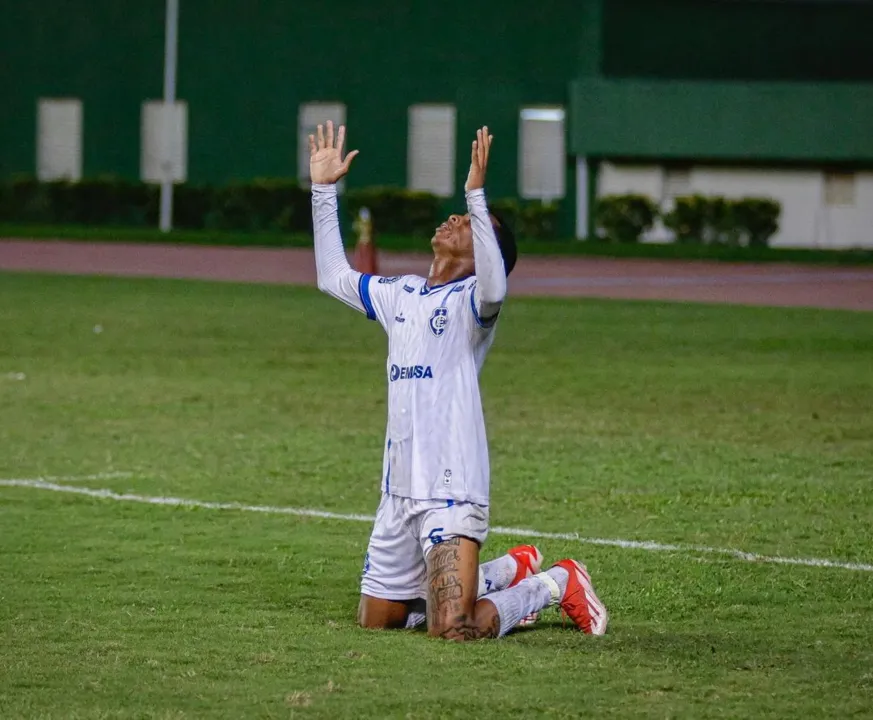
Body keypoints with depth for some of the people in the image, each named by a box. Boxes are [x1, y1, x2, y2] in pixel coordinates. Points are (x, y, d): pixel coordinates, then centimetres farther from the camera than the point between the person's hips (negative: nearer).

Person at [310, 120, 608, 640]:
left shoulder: (472, 300, -6)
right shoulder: (403, 295, 17)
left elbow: (493, 289, -31)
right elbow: (334, 277, 29)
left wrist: (477, 196, -35)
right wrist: (324, 189, 23)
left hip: (452, 490, -8)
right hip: (400, 488, 8)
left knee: (454, 630, -18)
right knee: (375, 617, 15)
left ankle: (558, 584, 10)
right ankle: (509, 570, 30)